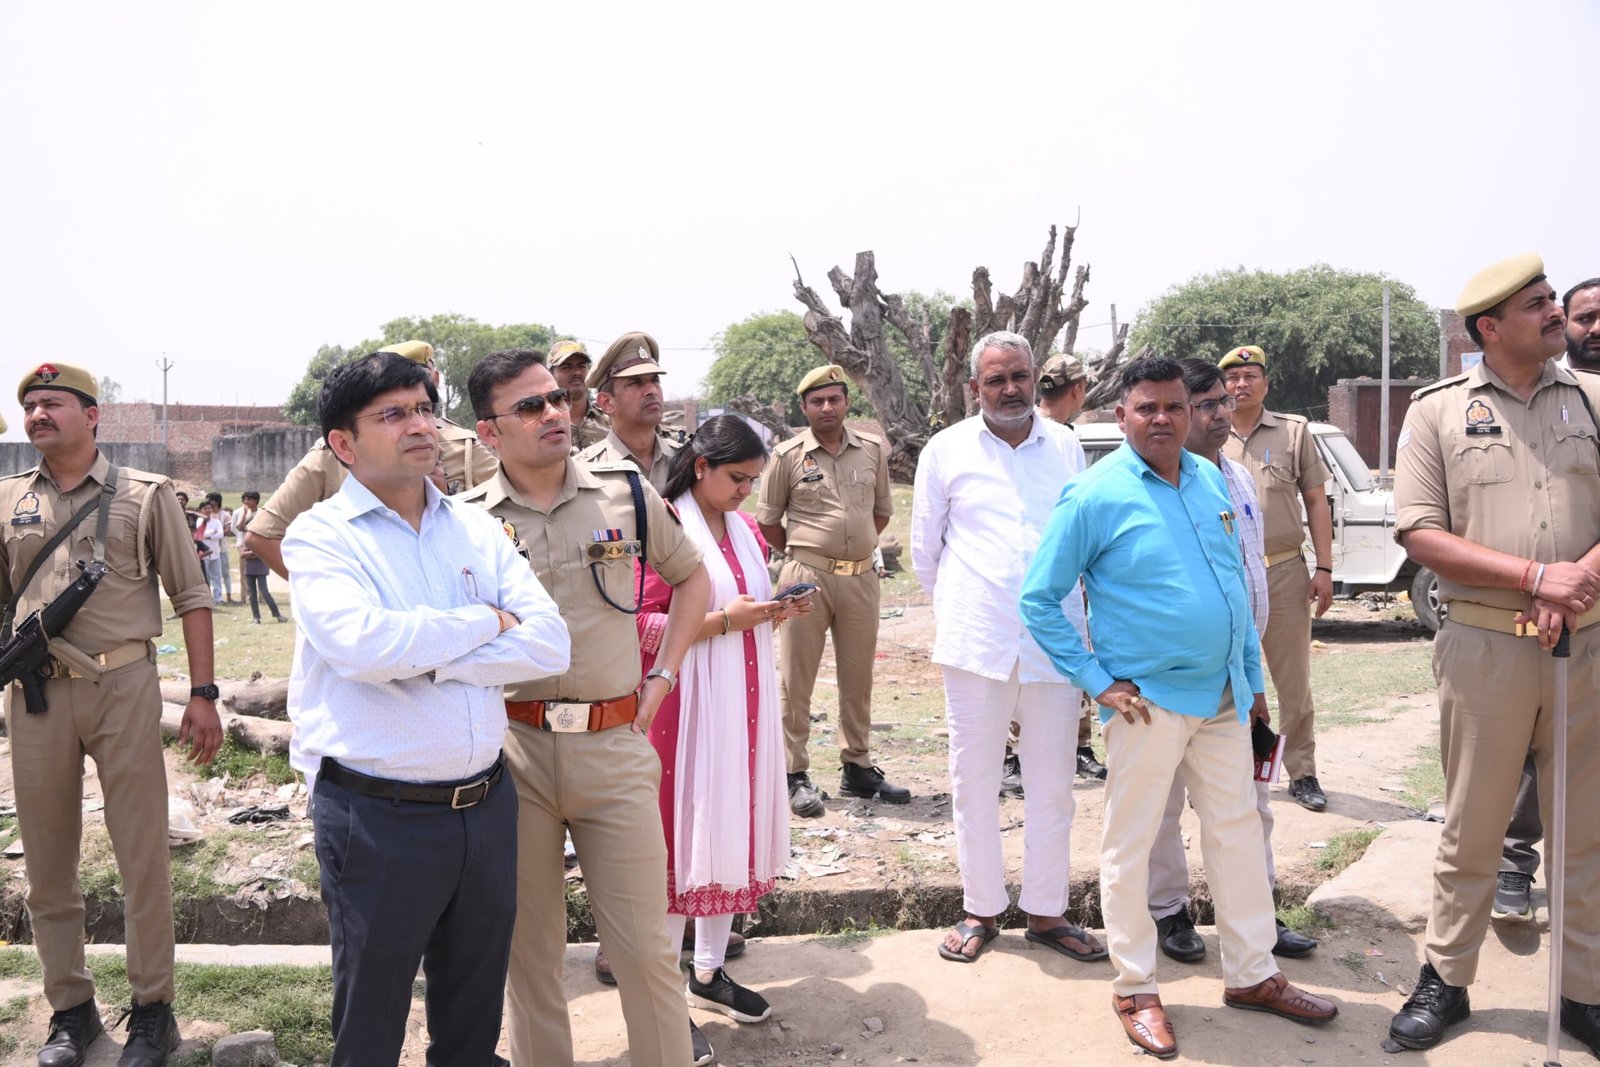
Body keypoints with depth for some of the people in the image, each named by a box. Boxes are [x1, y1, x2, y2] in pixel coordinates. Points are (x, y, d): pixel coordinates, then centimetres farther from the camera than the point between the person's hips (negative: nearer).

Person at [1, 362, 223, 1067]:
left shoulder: (146, 494, 2)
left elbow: (191, 596, 0)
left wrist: (202, 694, -5)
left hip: (123, 685, -3)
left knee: (143, 855, 2)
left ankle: (152, 1010, 16)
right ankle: (70, 1009, 27)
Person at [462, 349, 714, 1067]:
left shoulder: (624, 491, 3)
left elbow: (692, 578, 16)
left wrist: (662, 677, 8)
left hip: (614, 743, 0)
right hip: (512, 747, 0)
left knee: (645, 946, 5)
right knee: (529, 946, 14)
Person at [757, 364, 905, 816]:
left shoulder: (873, 450, 7)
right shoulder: (787, 455, -2)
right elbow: (767, 520, 4)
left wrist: (857, 546, 13)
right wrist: (802, 554, 5)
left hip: (861, 577, 4)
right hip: (807, 576, -3)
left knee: (858, 677, 12)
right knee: (796, 679, 0)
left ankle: (857, 767, 24)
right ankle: (796, 774, 9)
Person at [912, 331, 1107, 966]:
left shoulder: (1066, 447, 8)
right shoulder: (947, 450, 3)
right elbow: (924, 546, 11)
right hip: (977, 643, -1)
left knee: (1052, 786, 9)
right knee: (973, 782, 7)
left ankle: (1046, 912, 24)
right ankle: (982, 910, 23)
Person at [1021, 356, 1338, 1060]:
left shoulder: (1211, 480, 8)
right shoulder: (1095, 495, -11)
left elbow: (1235, 582, 16)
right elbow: (1038, 600, -10)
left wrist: (1253, 676, 15)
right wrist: (1096, 680, -12)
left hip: (1223, 696, 6)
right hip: (1149, 700, -6)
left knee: (1238, 830, 14)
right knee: (1130, 843, 4)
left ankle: (1252, 975, 30)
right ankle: (1135, 989, 20)